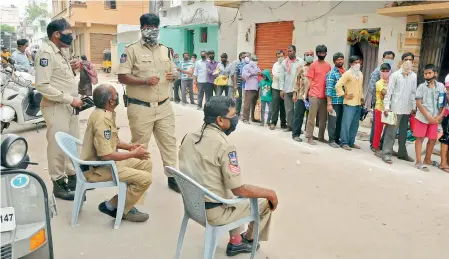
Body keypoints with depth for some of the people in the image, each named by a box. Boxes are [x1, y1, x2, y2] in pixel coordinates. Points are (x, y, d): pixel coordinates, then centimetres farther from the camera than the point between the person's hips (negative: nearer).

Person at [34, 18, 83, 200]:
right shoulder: (46, 52, -16)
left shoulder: (62, 50, 12)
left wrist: (72, 67, 4)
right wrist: (70, 99, -21)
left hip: (70, 106, 9)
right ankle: (58, 183, 12)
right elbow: (42, 85, -22)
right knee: (58, 146, 0)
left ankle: (73, 176, 31)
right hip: (56, 107, -9)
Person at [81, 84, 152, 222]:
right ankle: (112, 207, 0)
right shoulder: (102, 119, -25)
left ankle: (126, 204, 12)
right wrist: (133, 154, -17)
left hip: (104, 162, 10)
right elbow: (106, 155, -29)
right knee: (144, 178, -18)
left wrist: (129, 146, 3)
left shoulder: (105, 113, 6)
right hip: (97, 168, -10)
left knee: (146, 164, 10)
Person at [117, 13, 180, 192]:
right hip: (140, 107, -5)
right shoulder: (132, 50, -6)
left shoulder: (165, 50, 12)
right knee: (139, 145, 5)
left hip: (164, 106, 6)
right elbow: (122, 77, -12)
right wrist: (145, 80, -24)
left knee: (169, 141, 9)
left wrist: (173, 76, -4)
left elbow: (173, 71, 21)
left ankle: (172, 177, 19)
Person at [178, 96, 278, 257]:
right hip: (213, 212, -7)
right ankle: (248, 238, 37)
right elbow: (239, 190, -21)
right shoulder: (224, 145, -25)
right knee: (267, 201, 11)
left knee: (233, 194, 31)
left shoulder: (189, 137, -2)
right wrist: (270, 193, -5)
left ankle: (235, 242, 35)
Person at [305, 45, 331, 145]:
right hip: (314, 95, -5)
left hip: (324, 96, 5)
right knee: (312, 117, -2)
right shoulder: (313, 65, -1)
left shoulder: (328, 66, 12)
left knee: (323, 118, 9)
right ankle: (310, 138, 3)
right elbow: (309, 81, -2)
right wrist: (305, 93, -7)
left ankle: (321, 137, 19)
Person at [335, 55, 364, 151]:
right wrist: (345, 95, -14)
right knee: (346, 123, -6)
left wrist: (362, 98, 20)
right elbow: (338, 85, -16)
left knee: (355, 124, 10)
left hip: (358, 103, 7)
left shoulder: (360, 74, 15)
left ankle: (351, 142, 19)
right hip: (349, 103, -7)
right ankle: (344, 143, 1)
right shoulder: (347, 73, -9)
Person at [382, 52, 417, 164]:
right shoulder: (395, 75, -5)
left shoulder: (414, 76, 8)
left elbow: (414, 92, 11)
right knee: (391, 132, -4)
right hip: (395, 108, -5)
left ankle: (402, 153, 22)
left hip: (407, 109, 5)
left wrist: (413, 107, 8)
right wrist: (386, 106, -13)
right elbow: (389, 91, -7)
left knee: (403, 133, 13)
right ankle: (386, 153, -1)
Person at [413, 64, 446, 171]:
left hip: (434, 118, 3)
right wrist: (428, 116, -14)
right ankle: (419, 162, 4)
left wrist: (440, 116, -5)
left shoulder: (441, 86, 4)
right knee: (420, 138, -1)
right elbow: (419, 103, -8)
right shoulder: (421, 86, -3)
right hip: (422, 117, -3)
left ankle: (427, 159, 28)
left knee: (433, 139, 10)